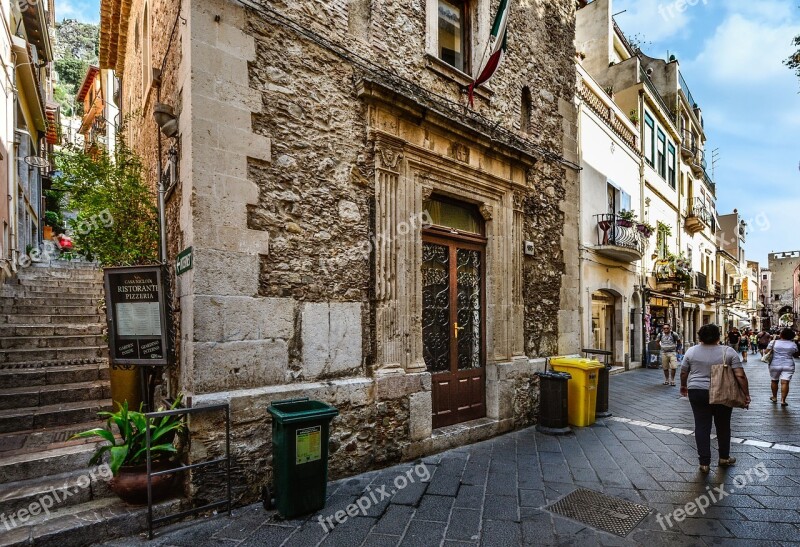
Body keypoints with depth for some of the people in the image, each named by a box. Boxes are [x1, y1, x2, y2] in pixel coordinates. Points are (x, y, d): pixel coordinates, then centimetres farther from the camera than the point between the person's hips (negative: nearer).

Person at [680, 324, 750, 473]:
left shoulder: (691, 351, -1)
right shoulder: (728, 352, -5)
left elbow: (683, 373, 6)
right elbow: (740, 375, -9)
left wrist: (683, 386, 21)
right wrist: (746, 394, -2)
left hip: (697, 392, 0)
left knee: (702, 426, 4)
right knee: (723, 426, 16)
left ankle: (704, 463, 5)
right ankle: (724, 458, 30)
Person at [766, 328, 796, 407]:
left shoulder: (774, 342, -5)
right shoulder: (793, 344, 0)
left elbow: (766, 352, -3)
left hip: (775, 365, 0)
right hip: (788, 365, 0)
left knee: (774, 381, 14)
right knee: (785, 382, -4)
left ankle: (774, 397, 25)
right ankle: (783, 400, -8)